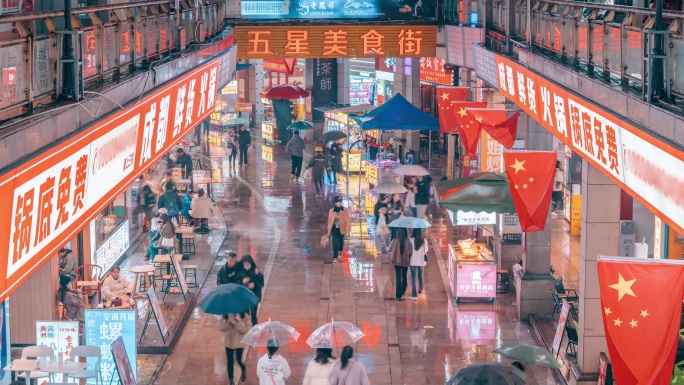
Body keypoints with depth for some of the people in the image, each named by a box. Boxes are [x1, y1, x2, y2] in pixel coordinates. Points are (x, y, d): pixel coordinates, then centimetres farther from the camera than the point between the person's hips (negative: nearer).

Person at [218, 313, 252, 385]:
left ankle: (244, 370, 44)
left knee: (239, 360, 7)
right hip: (228, 343, 2)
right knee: (230, 361, 7)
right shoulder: (225, 316, -10)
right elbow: (220, 328, -14)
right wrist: (228, 322, -31)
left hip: (239, 343, -2)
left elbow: (247, 329, -25)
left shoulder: (244, 317, -17)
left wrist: (236, 323, -34)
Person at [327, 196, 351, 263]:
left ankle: (340, 251, 46)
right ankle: (335, 257, -6)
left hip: (341, 230, 0)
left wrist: (349, 230, -18)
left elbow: (348, 221, -8)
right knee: (335, 243, -12)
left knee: (341, 243, 15)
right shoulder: (332, 211, 0)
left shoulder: (345, 211, -5)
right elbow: (329, 221, 7)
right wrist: (329, 231, 9)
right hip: (334, 229, 0)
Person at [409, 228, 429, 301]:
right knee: (420, 276, 23)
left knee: (413, 278, 2)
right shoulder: (424, 241, -8)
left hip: (413, 262, -2)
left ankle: (414, 295, -5)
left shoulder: (411, 240, -13)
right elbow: (426, 250, 2)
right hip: (421, 262, 2)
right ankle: (420, 291, 40)